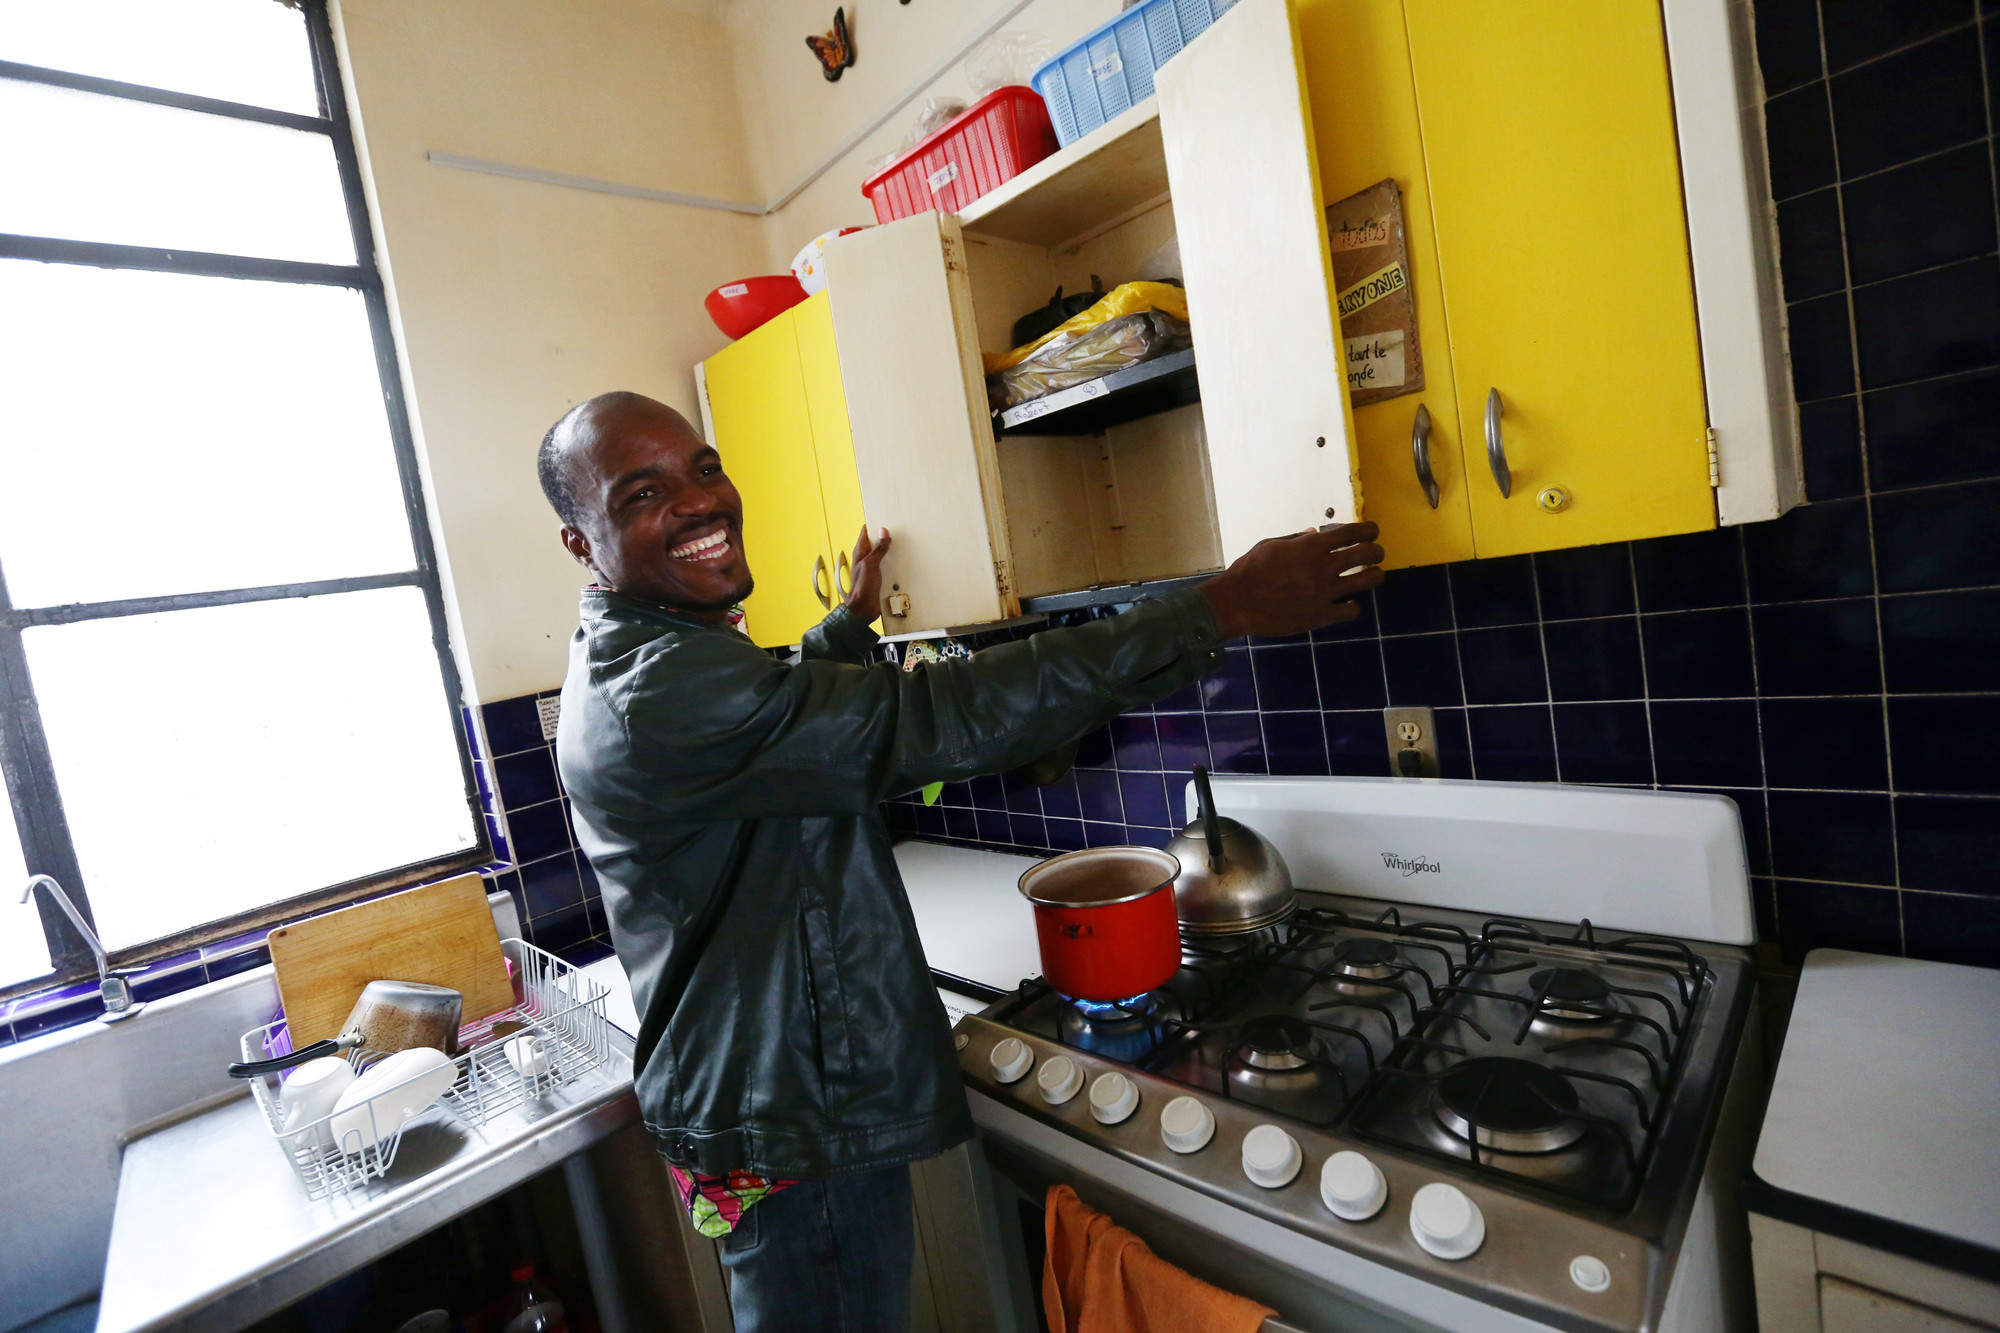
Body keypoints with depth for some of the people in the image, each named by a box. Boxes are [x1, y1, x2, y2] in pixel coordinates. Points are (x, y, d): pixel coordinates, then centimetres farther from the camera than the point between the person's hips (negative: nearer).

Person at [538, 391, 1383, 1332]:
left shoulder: (630, 656, 6)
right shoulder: (657, 691, -29)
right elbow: (935, 720, -35)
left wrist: (852, 621, 27)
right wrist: (1223, 609, -30)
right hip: (787, 1140, -10)